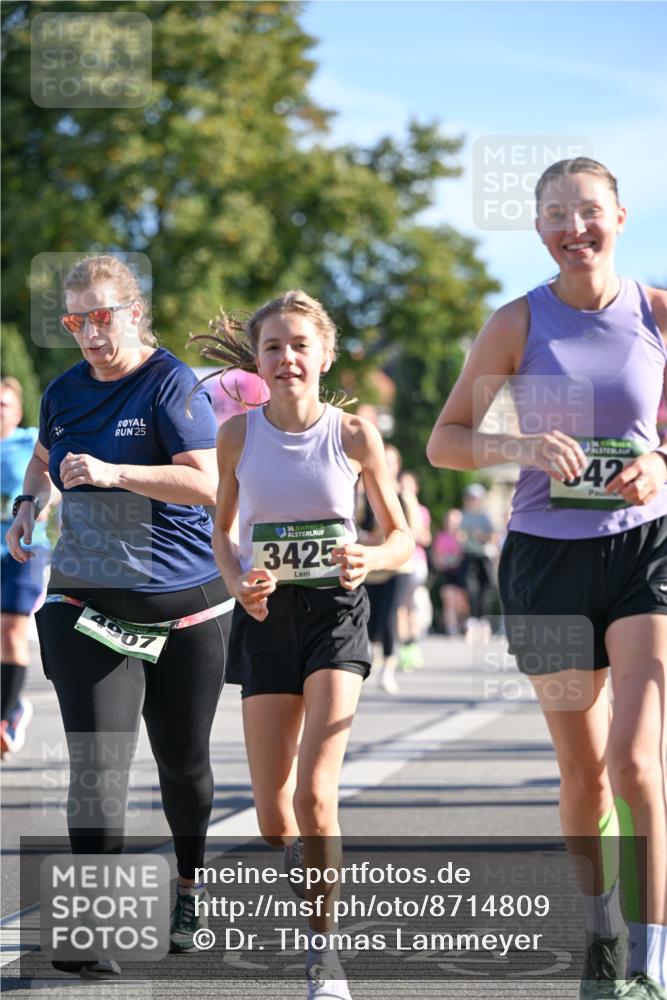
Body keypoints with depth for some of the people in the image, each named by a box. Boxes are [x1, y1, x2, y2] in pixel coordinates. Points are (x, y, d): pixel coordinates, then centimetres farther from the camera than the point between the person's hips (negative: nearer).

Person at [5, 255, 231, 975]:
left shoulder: (171, 385, -10)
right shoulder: (64, 392, 8)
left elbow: (205, 483, -21)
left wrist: (112, 472, -29)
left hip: (181, 606, -3)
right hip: (86, 603, 3)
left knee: (182, 763, 12)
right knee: (95, 766, -11)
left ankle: (189, 888, 38)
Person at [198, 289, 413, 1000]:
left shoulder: (354, 434, -5)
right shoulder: (238, 435, -1)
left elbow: (402, 535, 4)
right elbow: (221, 528, 12)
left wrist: (369, 560, -18)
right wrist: (237, 582, -8)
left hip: (335, 613, -2)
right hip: (267, 617, 2)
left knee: (314, 795, -18)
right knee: (273, 819, 2)